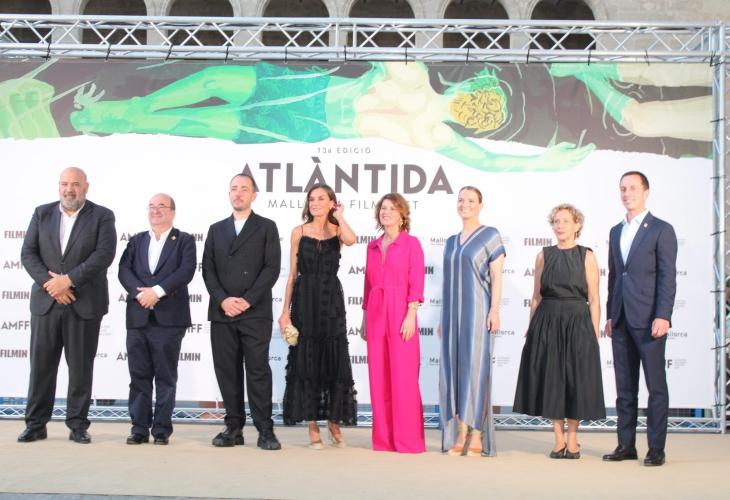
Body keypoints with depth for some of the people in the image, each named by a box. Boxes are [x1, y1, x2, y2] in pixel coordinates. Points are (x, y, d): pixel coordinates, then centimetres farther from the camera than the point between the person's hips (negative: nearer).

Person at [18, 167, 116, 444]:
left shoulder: (102, 216, 1)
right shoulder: (42, 213, 11)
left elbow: (105, 254, -11)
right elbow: (28, 253, 4)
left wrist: (68, 280, -16)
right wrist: (49, 282, -12)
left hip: (84, 304, -2)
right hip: (45, 301, 3)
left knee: (81, 366, 2)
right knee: (41, 364, 5)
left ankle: (78, 425, 11)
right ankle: (36, 424, 14)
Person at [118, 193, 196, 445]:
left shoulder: (184, 241, 6)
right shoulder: (136, 241, 16)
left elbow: (186, 271, -9)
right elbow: (124, 270, 2)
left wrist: (157, 290, -18)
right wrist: (139, 292, -15)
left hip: (168, 318, -3)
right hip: (138, 317, 3)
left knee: (165, 377, 2)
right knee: (139, 376, 5)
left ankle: (162, 429, 8)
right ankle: (139, 428, 12)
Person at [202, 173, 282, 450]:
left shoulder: (266, 227, 6)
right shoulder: (216, 229, 17)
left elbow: (272, 268, -3)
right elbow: (208, 269, 9)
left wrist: (247, 300, -12)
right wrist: (223, 300, -7)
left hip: (255, 312, -3)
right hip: (222, 312, 4)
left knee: (258, 371, -4)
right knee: (227, 372, 4)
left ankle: (265, 430, 0)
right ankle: (234, 428, 12)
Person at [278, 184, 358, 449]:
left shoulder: (337, 231, 6)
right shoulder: (299, 232, 6)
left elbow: (351, 240, -21)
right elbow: (292, 274, 5)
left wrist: (339, 217, -4)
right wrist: (285, 310, 0)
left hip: (331, 301, 0)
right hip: (305, 301, 0)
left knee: (335, 362, 1)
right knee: (306, 362, 1)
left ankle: (334, 422, 16)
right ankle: (313, 426, 9)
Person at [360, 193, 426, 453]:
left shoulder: (411, 243, 0)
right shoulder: (373, 246, 15)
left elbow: (416, 283, -6)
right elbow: (368, 284, 16)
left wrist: (411, 315, -15)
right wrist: (365, 318, 13)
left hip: (401, 314, -5)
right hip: (376, 314, 5)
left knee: (404, 378, -5)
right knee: (379, 378, 6)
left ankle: (408, 439, 3)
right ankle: (383, 438, 13)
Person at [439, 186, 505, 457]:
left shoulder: (490, 235, 0)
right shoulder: (451, 242, 17)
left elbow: (496, 277, -6)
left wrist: (494, 310, -15)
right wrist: (443, 317, 14)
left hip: (477, 312, -6)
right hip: (453, 313, 6)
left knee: (476, 369, -7)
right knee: (453, 370, 3)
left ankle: (477, 437, -2)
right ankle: (459, 436, 8)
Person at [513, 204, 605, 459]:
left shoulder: (587, 256, 1)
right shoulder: (544, 256, 7)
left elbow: (593, 300, -1)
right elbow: (536, 297, 8)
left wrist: (595, 334, -7)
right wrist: (531, 330, 4)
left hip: (577, 323, -2)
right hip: (547, 323, 2)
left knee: (575, 380, 3)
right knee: (551, 380, 4)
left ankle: (572, 440, 17)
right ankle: (559, 440, 15)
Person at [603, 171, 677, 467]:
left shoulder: (661, 230, -2)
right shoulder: (616, 231, 16)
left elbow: (667, 277, -8)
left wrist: (663, 316, -16)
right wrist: (610, 315, 13)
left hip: (648, 319, -6)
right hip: (621, 320, 6)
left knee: (656, 385, 0)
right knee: (625, 386, 9)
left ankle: (656, 448, 5)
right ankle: (626, 445, 15)